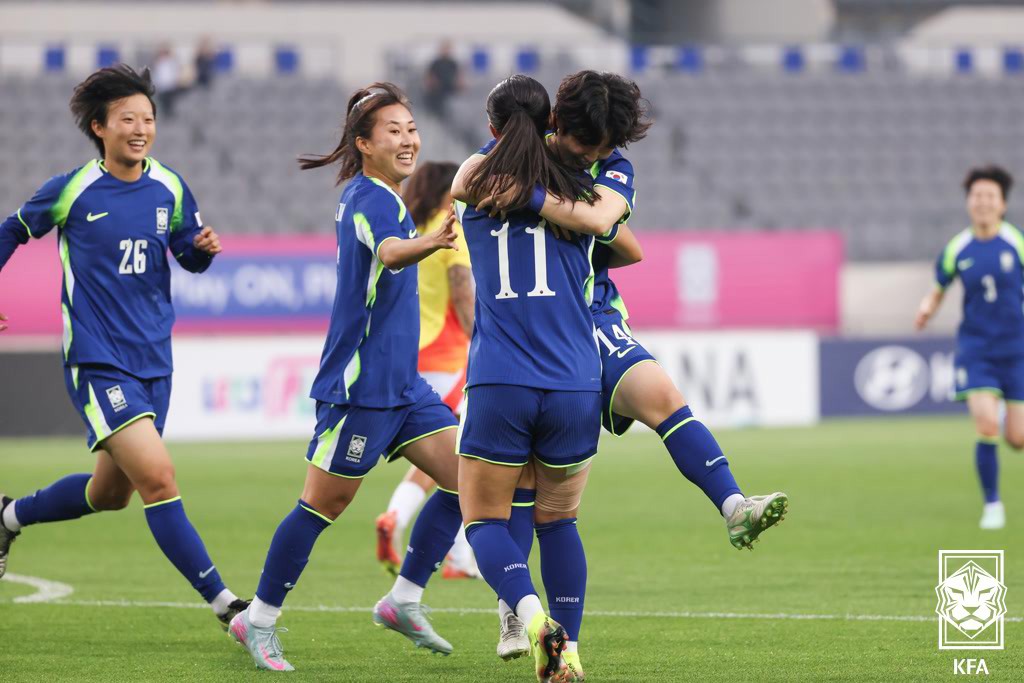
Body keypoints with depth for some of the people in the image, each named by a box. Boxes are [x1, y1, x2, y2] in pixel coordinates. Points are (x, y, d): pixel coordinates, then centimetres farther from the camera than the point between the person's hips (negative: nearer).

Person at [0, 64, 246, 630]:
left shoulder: (169, 188, 3)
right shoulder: (71, 190, -7)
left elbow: (189, 255, 16)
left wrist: (205, 249, -6)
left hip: (153, 361, 6)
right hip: (97, 363, -6)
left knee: (110, 493, 16)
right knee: (158, 477, -18)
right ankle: (222, 603, -16)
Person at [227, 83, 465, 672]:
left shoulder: (371, 197, 13)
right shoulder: (370, 200, -18)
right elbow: (388, 251, -42)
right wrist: (432, 243, -61)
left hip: (403, 383, 10)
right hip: (360, 384, -10)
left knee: (466, 477, 1)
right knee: (324, 504, -2)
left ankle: (404, 600, 10)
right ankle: (259, 621, 11)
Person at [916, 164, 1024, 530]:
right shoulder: (956, 250, 0)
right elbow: (938, 289, 14)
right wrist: (927, 307, -6)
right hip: (975, 346, 0)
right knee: (986, 427, -17)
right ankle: (992, 504, 0)